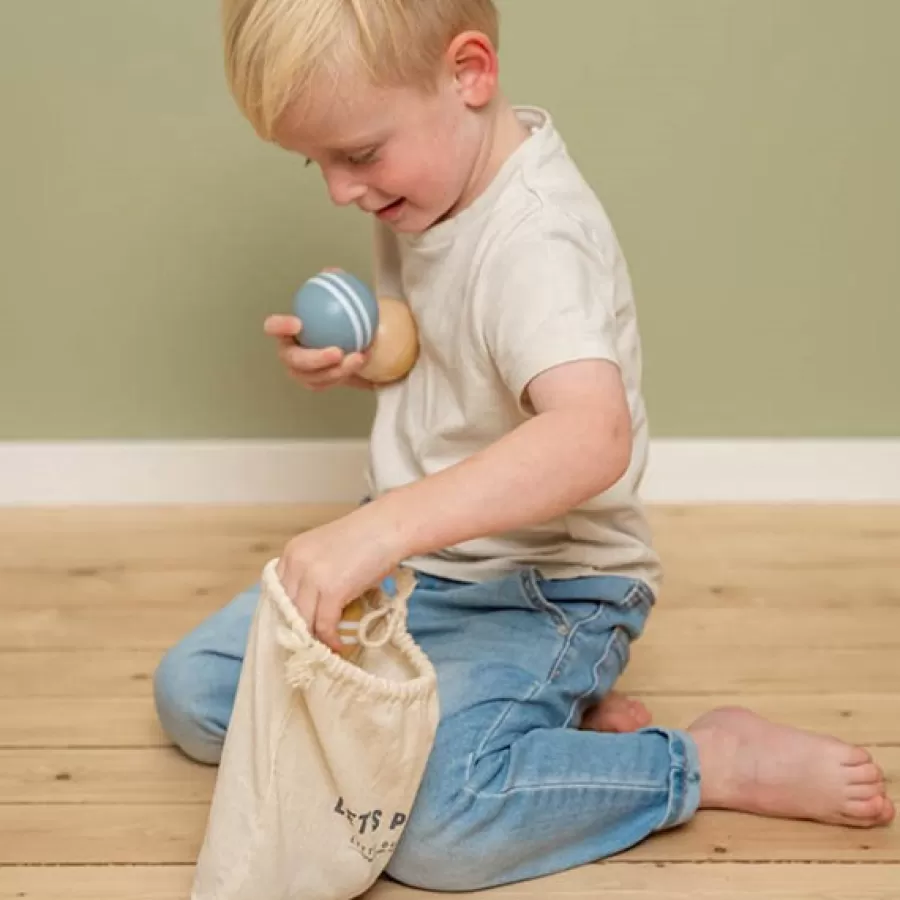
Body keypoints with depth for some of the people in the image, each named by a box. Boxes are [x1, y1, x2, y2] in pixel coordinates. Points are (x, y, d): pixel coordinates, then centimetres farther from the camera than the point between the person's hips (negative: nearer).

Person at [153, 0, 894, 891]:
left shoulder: (533, 240, -27)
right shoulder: (434, 180, 1)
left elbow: (594, 433, -45)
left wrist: (381, 526, -55)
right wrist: (347, 352, -4)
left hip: (543, 586, -10)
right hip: (414, 555, 10)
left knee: (428, 822, -30)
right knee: (192, 693, 4)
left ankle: (716, 760, -8)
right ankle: (543, 705, 2)